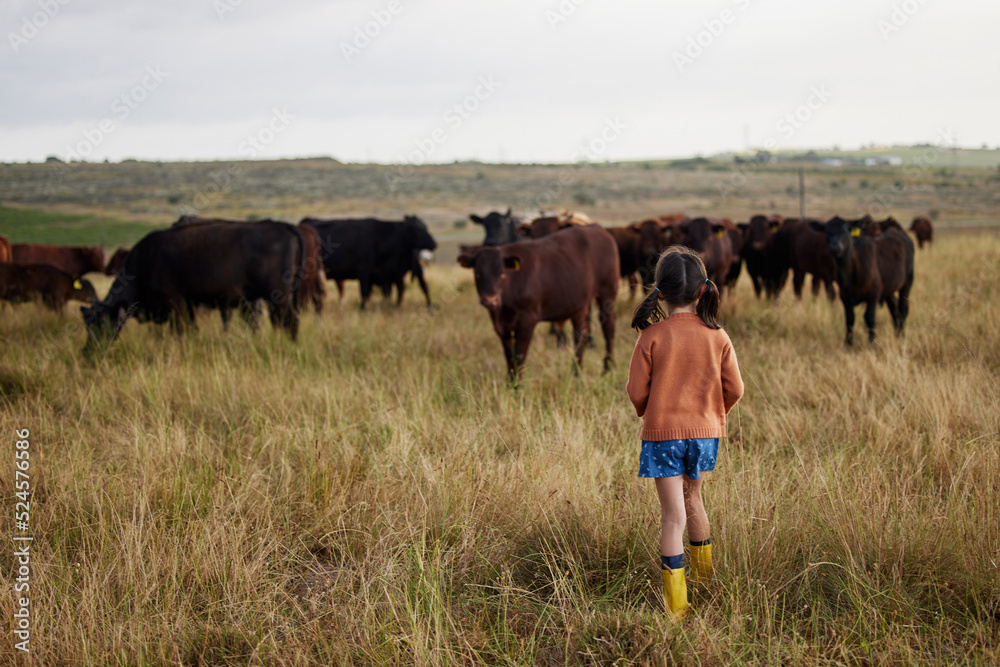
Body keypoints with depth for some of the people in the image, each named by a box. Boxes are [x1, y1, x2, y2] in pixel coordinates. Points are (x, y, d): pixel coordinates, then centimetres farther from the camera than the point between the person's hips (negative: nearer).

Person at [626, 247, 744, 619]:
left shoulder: (652, 336, -12)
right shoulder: (717, 336, -4)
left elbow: (637, 392, -9)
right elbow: (734, 389, -1)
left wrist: (645, 411, 13)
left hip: (663, 433, -3)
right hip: (706, 432, 3)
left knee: (672, 515, 0)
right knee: (691, 498, 26)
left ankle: (676, 603, 2)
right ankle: (704, 572, 40)